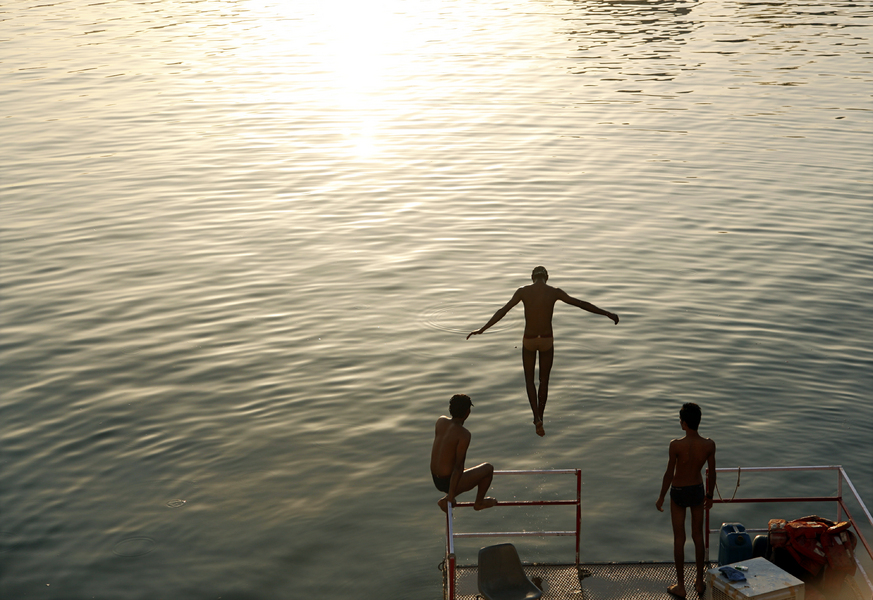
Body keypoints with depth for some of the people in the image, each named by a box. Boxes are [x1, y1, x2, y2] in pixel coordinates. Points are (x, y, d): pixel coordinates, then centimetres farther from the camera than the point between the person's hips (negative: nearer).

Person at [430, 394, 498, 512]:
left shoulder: (440, 421, -2)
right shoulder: (464, 435, -23)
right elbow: (458, 466, -22)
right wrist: (451, 495, -17)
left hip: (436, 480, 7)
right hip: (449, 482, -7)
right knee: (488, 468, 11)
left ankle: (445, 499, 21)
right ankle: (479, 502, 27)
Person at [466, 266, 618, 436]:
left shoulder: (522, 291, -7)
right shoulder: (555, 292, -7)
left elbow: (503, 311, -9)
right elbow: (582, 304, -4)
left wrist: (482, 329, -4)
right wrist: (607, 314, 4)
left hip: (529, 341, 0)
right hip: (547, 340, 0)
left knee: (529, 379, 17)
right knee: (544, 380, 19)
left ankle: (537, 418, -1)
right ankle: (539, 417, 30)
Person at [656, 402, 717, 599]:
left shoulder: (676, 445, -25)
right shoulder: (709, 445, -15)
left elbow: (669, 473, -17)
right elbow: (711, 473, -5)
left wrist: (661, 497, -3)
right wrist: (709, 496, 12)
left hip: (678, 493, -3)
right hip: (698, 491, 3)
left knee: (679, 539, 9)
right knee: (698, 536, 19)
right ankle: (700, 582, 30)